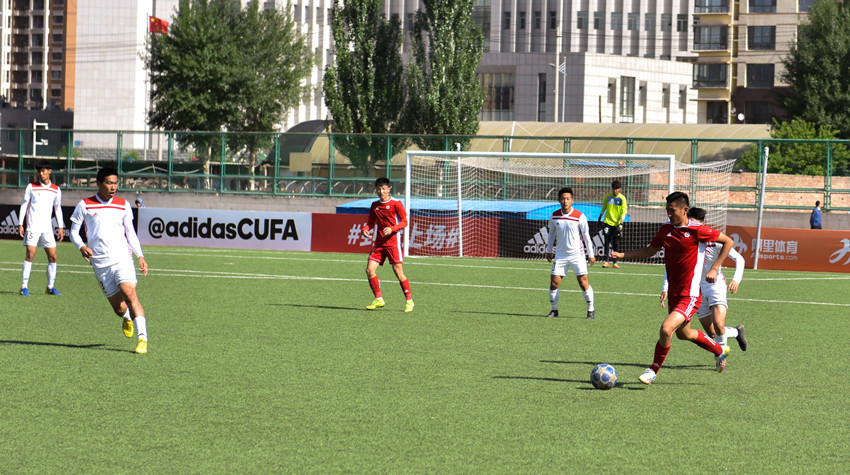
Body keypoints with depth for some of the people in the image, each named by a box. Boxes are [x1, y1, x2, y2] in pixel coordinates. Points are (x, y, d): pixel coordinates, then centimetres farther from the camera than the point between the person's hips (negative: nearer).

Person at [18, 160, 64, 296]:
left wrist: (61, 227, 10)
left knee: (52, 256, 0)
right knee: (30, 254, -12)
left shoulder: (56, 190, 9)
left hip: (47, 228, 3)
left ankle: (50, 287, 12)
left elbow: (58, 208, 16)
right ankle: (24, 287, -9)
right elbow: (24, 205, 6)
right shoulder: (31, 187, 3)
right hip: (32, 227, -3)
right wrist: (21, 224, 0)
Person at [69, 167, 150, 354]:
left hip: (122, 257, 0)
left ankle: (143, 339, -22)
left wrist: (140, 256, 5)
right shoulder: (84, 206, 4)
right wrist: (81, 246, -10)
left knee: (129, 295, -21)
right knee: (119, 307, 1)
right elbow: (74, 231, 10)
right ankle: (127, 318, 39)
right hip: (100, 264, 0)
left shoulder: (123, 205, 10)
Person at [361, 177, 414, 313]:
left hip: (393, 242, -5)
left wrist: (392, 229, -20)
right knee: (370, 270, -6)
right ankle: (378, 299, 7)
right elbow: (371, 222, 19)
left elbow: (404, 222, -5)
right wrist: (365, 230, -3)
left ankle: (409, 300, 3)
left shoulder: (396, 203, -3)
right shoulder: (375, 205, 12)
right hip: (378, 243, 5)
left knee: (398, 271, -8)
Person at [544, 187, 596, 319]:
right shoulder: (554, 216, -1)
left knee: (583, 283, -4)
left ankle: (591, 310, 10)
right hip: (560, 255, 3)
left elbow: (586, 236, -3)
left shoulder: (580, 217, -11)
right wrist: (549, 250, 19)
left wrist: (591, 255, 0)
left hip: (577, 255, -3)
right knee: (554, 283, -2)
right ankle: (554, 310, 14)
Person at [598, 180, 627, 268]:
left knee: (616, 243, 2)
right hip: (607, 222, 1)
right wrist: (600, 217, 25)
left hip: (617, 224, -1)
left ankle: (615, 262, 7)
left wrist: (621, 222, -21)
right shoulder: (608, 196, 3)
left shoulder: (622, 198, -5)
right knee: (607, 242, -4)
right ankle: (606, 261, -4)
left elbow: (624, 211, -10)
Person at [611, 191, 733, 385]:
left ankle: (653, 371, -2)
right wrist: (622, 255, 5)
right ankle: (719, 351, 48)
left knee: (666, 329, -22)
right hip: (674, 294, 8)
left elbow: (728, 242, -4)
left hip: (689, 296, -8)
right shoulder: (666, 229, 4)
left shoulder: (697, 230, -14)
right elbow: (649, 251, 17)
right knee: (684, 334, 23)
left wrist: (714, 268, -10)